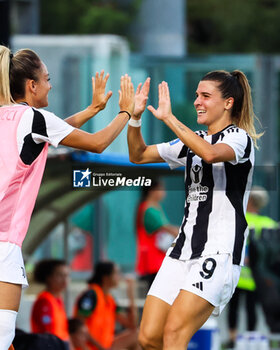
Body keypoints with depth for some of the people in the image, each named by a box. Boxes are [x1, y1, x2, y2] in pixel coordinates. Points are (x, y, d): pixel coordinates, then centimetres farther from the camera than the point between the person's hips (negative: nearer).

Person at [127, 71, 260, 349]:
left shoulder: (239, 137, -5)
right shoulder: (193, 141, 19)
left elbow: (211, 153, -28)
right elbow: (139, 155, 23)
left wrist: (168, 118, -26)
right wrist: (135, 117, 6)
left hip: (219, 250, -8)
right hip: (184, 248, 8)